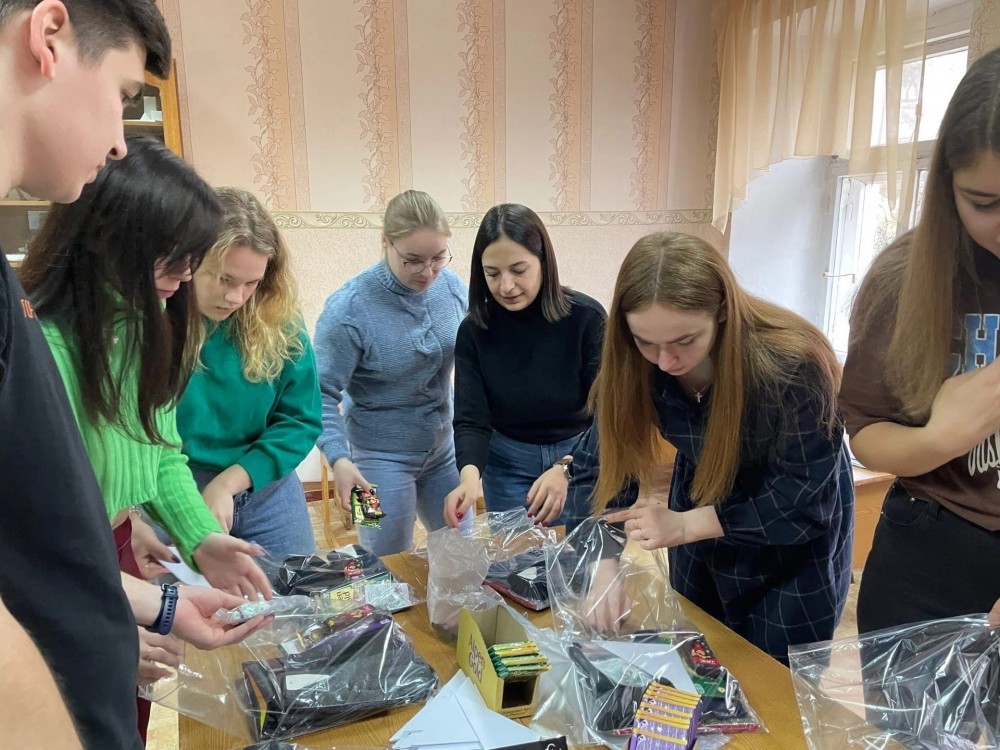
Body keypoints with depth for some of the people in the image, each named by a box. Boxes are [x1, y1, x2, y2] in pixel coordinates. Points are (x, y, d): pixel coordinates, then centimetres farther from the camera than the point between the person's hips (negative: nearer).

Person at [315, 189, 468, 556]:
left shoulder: (453, 286, -8)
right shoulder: (349, 307, -20)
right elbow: (323, 394, -17)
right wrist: (338, 458, -29)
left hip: (444, 449, 5)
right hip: (381, 458, -5)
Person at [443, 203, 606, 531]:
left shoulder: (586, 316, -18)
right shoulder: (474, 330, -13)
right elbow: (471, 419, -15)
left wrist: (565, 469, -33)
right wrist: (470, 475, -35)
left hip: (585, 461, -1)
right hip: (509, 466, 1)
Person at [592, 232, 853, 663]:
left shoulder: (791, 365, -34)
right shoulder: (632, 362, -22)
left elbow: (806, 497, -29)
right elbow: (612, 459, -16)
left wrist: (686, 525, -33)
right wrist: (606, 563, -28)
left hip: (794, 547, -4)